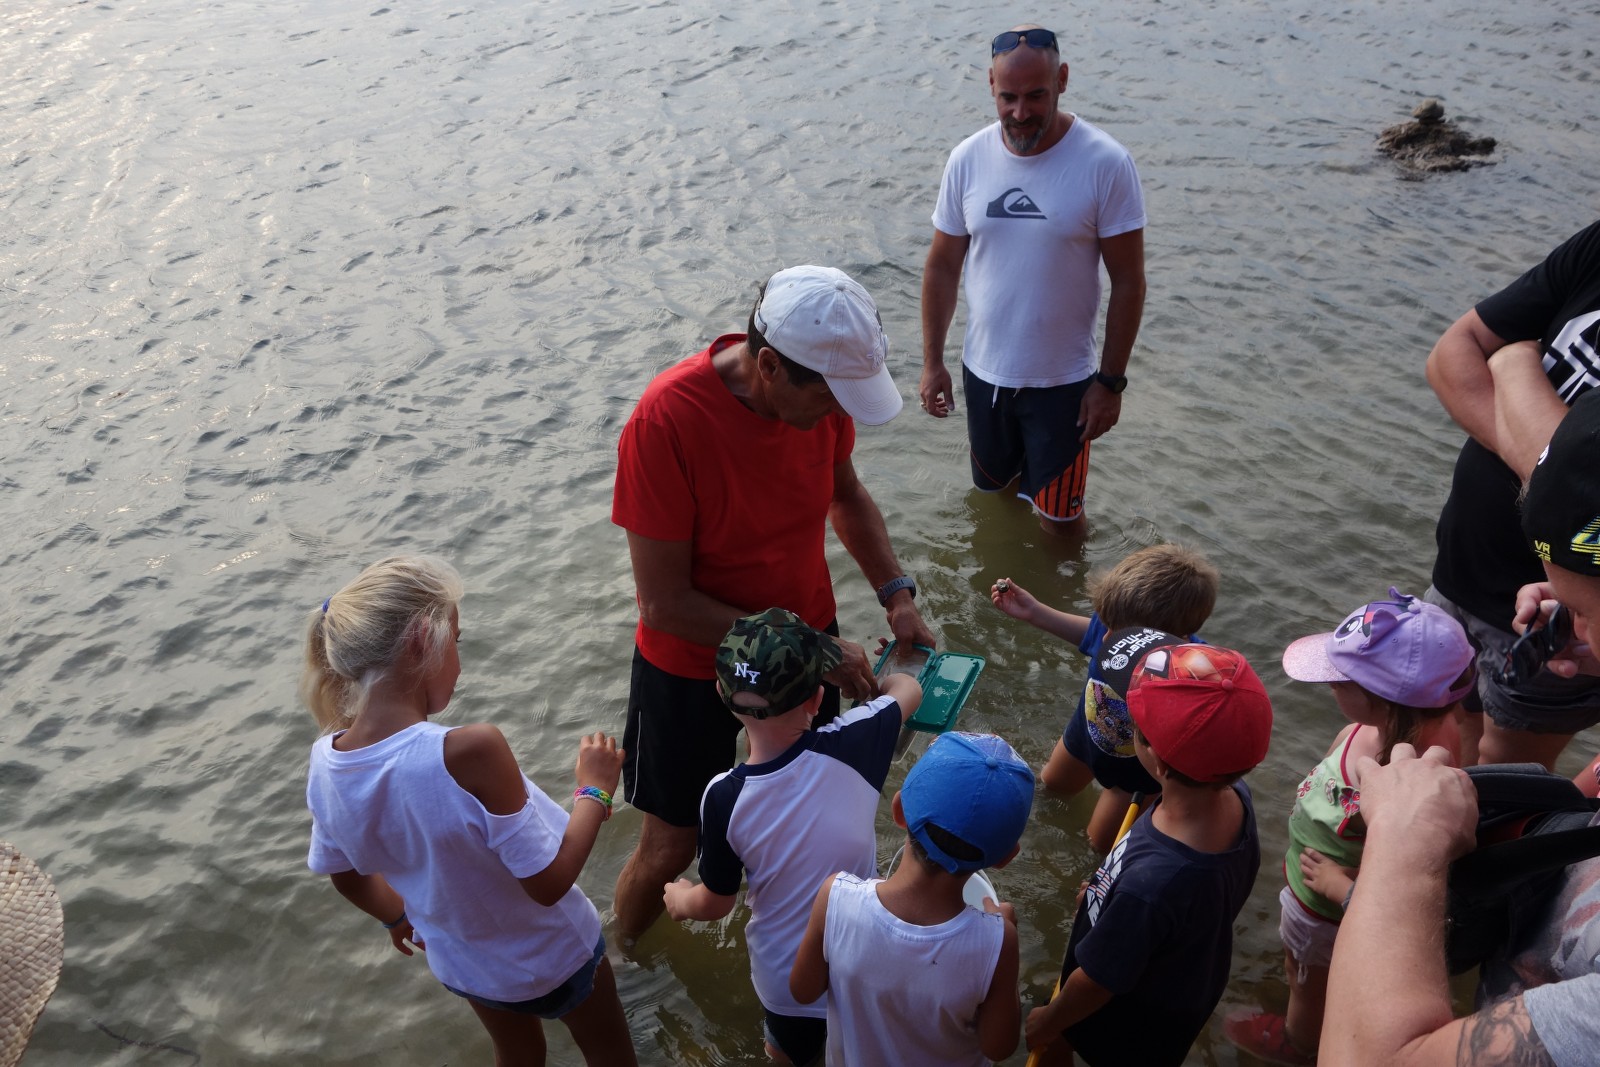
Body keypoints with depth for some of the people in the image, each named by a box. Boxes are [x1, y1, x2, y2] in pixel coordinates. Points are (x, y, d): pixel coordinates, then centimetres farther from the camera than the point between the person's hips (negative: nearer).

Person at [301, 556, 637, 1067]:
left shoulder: (326, 762, -20)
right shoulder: (469, 751, -41)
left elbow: (345, 874, -1)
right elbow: (547, 881, -31)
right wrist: (594, 792, -16)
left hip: (459, 963, 5)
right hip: (552, 959, -5)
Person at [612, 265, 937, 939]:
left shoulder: (821, 389, -16)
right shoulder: (665, 421, -33)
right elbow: (665, 605, -27)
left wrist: (896, 594, -7)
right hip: (693, 662, -4)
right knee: (669, 849, 11)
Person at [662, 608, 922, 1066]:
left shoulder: (724, 797, -25)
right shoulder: (849, 748, -24)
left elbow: (716, 903, -8)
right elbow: (907, 688, -2)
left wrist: (680, 900, 14)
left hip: (786, 980, 0)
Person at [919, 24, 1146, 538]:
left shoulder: (1106, 164, -16)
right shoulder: (968, 159, -6)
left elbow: (1128, 280, -11)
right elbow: (942, 266, 2)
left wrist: (1110, 380, -12)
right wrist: (932, 362, 1)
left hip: (1062, 379, -3)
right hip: (982, 370, 4)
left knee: (1060, 520, 5)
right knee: (991, 490, 22)